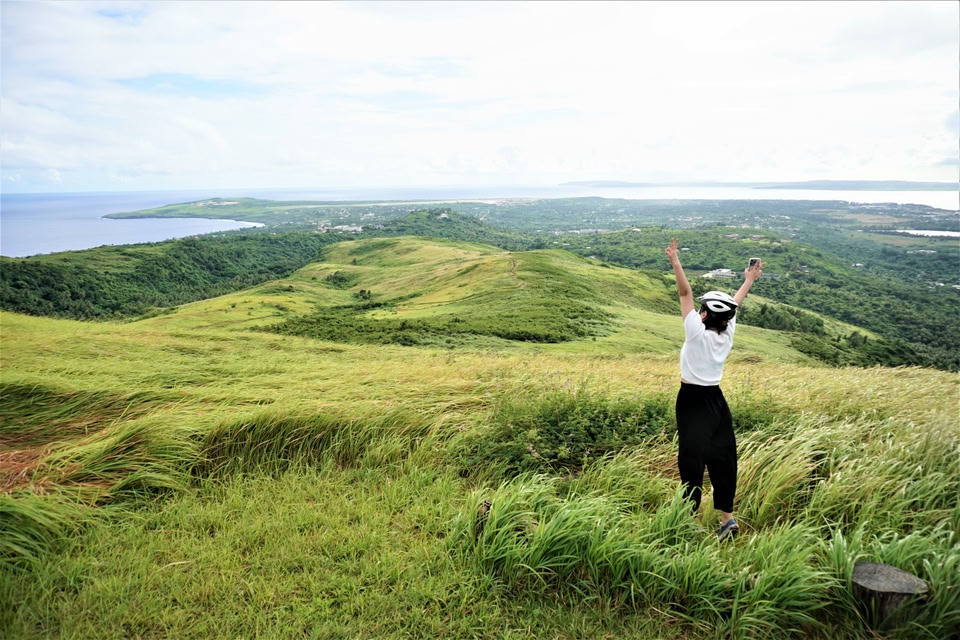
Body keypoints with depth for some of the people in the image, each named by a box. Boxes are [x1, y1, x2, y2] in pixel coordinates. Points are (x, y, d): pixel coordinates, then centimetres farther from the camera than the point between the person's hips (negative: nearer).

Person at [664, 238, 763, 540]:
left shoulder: (697, 332, -15)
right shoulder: (727, 334, 0)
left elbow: (685, 294, -15)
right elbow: (734, 303, 16)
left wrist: (675, 262, -14)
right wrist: (749, 280, 31)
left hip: (692, 401, -6)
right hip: (716, 400, 6)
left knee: (692, 457, -2)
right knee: (722, 457, 9)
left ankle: (691, 514, 5)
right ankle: (726, 516, 13)